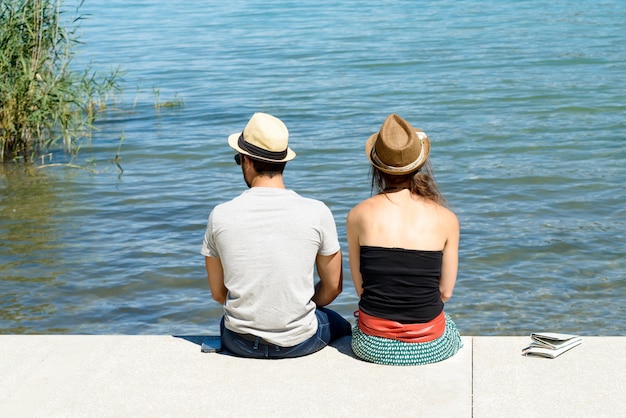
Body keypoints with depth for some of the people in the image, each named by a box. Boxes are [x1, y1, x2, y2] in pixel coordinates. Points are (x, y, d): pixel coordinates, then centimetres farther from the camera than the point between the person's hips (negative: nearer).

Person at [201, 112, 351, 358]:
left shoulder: (221, 216, -11)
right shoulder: (317, 213, -14)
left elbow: (218, 293, 0)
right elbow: (332, 288, -2)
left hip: (240, 343, 1)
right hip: (300, 342, -1)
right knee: (340, 326, 34)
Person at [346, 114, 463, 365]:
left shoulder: (358, 215, -6)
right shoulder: (446, 219, -6)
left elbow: (360, 288, 1)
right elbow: (445, 292, 1)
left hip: (372, 346, 0)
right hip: (431, 348, 0)